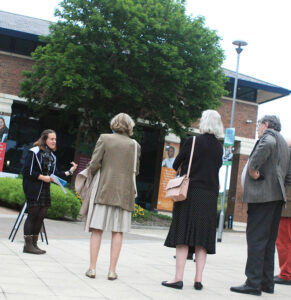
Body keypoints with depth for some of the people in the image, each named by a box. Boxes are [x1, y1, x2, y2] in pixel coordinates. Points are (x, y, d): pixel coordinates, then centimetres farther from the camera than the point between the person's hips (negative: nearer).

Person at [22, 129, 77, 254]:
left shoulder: (52, 156, 16)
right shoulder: (34, 152, -6)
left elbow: (55, 173, 12)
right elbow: (27, 171, -11)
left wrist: (69, 172, 0)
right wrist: (42, 177, -16)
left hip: (45, 189, 7)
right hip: (33, 189, -7)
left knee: (41, 215, 7)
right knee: (33, 214, -6)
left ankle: (34, 244, 15)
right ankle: (28, 245, 1)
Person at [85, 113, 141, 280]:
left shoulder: (104, 139, 1)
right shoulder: (134, 145, 6)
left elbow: (94, 164, -5)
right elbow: (135, 171, 9)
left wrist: (92, 179, 10)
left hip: (105, 190, -1)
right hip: (124, 192, 1)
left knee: (97, 229, 4)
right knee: (118, 231, 4)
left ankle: (92, 268, 5)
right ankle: (112, 270, 5)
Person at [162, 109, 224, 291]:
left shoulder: (192, 141, -6)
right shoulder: (219, 147, 7)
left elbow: (176, 165, 2)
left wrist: (184, 169, 23)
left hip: (190, 193, -4)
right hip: (210, 196, 4)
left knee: (183, 235, -2)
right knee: (202, 237, 6)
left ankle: (179, 278, -4)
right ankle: (198, 279, 6)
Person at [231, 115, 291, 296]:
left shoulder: (269, 134, -2)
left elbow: (267, 144, -28)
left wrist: (253, 167, -22)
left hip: (263, 195, -10)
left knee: (256, 239, -9)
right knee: (269, 241, 12)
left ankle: (253, 283, -10)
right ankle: (267, 282, 15)